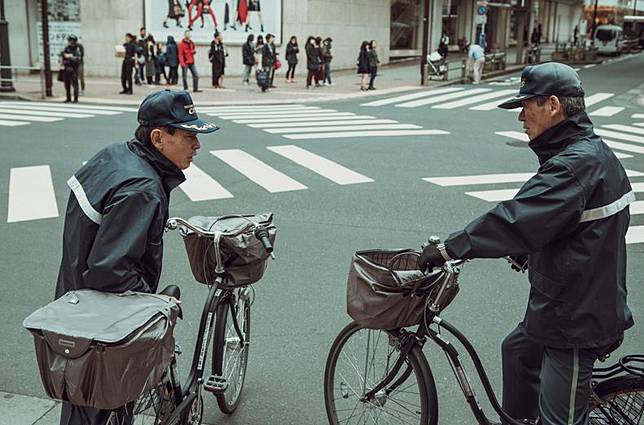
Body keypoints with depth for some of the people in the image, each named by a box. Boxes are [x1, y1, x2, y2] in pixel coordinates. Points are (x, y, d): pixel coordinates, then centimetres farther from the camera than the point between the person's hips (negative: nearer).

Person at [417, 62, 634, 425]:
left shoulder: (578, 163, -25)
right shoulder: (589, 151, 8)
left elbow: (517, 218, -30)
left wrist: (449, 249, -26)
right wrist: (526, 253, 15)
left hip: (577, 318, -10)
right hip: (561, 303, 10)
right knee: (519, 350, 28)